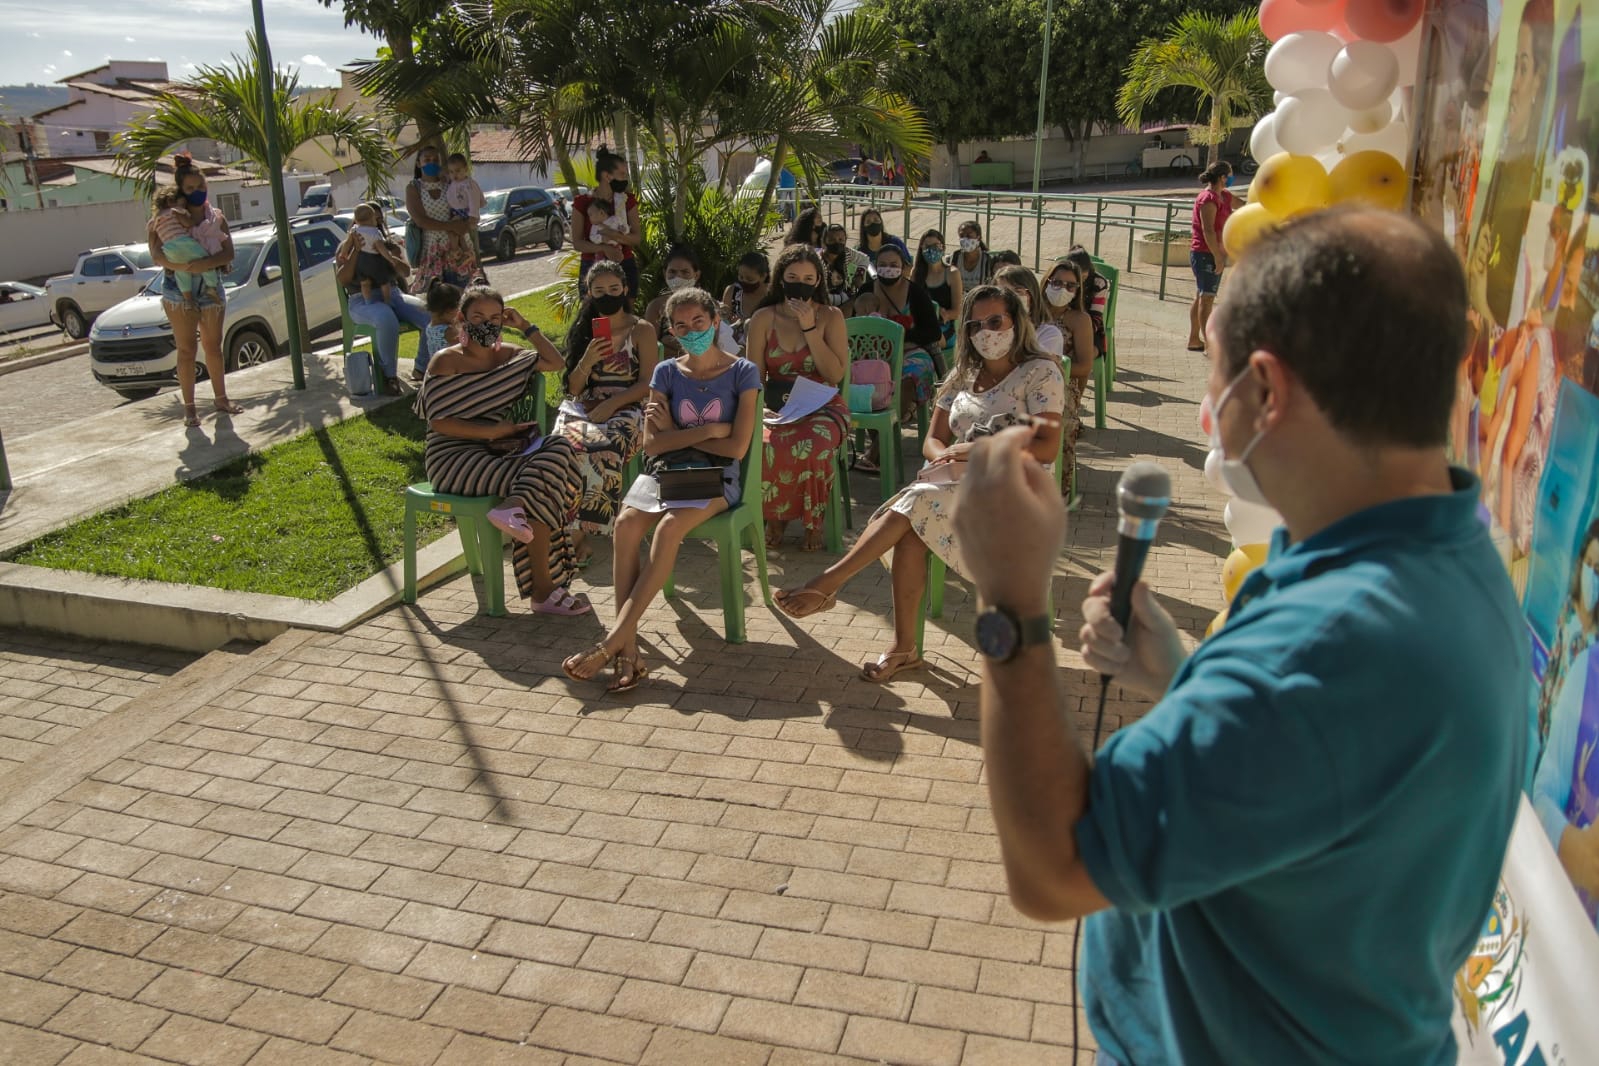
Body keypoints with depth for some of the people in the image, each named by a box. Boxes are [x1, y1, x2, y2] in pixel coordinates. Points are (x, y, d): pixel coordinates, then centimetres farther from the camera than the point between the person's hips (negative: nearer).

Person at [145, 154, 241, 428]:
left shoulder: (216, 217, 7)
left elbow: (228, 252, -5)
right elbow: (157, 256, -12)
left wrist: (205, 263, -23)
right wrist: (184, 266, -30)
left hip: (212, 289, 3)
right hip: (179, 290, -3)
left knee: (213, 346, 11)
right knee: (187, 349, -1)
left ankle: (220, 398, 25)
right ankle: (189, 408, 4)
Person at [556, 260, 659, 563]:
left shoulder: (642, 330, 7)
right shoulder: (582, 331, 17)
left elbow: (647, 385, -1)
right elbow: (573, 389, 14)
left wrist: (611, 404, -14)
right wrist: (588, 361, -6)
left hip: (626, 410, -3)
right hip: (583, 408, 3)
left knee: (600, 447, -37)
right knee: (567, 444, -33)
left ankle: (577, 531, -25)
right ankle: (580, 533, -27)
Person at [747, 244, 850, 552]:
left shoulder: (830, 317, 4)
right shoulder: (763, 319, 6)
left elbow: (836, 374, -6)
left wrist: (810, 328, -10)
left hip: (823, 407, -1)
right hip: (775, 406, 1)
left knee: (813, 445, -36)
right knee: (763, 445, -35)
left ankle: (813, 521, -9)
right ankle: (774, 515, -6)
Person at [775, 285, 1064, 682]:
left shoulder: (1040, 373, -1)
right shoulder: (963, 375, 17)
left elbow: (1047, 447, -12)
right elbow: (934, 440, 13)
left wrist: (980, 450, -18)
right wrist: (949, 458, -11)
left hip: (1010, 496, -5)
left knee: (915, 504, -29)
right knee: (910, 533, -29)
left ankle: (827, 583, -26)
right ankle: (903, 648, -24)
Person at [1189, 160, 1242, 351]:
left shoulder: (1224, 197, 13)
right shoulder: (1208, 199, -18)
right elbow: (1208, 231, -23)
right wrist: (1218, 257, -23)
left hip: (1213, 254, 10)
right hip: (1205, 255, -10)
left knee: (1201, 297, 14)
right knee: (1207, 298, -7)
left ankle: (1194, 339, 22)